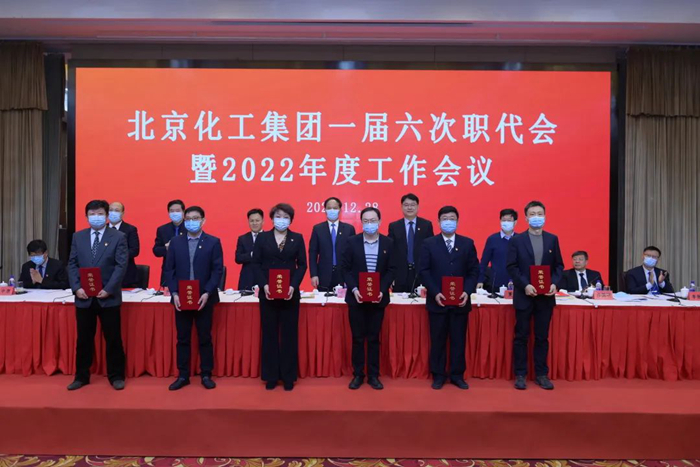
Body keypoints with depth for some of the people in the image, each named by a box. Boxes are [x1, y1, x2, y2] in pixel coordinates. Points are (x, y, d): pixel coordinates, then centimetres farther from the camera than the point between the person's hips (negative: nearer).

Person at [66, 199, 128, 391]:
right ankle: (81, 376, 25)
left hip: (109, 297, -3)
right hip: (84, 297, 3)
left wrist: (108, 289, -15)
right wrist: (77, 288, -7)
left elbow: (121, 266, -8)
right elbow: (72, 264, 7)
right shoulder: (78, 237, 9)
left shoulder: (118, 237, -2)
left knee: (113, 338, 4)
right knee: (83, 339, 11)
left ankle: (116, 376, 17)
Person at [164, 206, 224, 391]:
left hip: (204, 298, -2)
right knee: (182, 339, 9)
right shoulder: (175, 242, 6)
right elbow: (169, 269, 4)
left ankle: (206, 375, 18)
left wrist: (207, 293, -15)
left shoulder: (213, 242, -1)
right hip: (181, 298, 2)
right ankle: (183, 376, 20)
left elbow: (217, 270, -5)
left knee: (205, 338, 7)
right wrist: (174, 293, -7)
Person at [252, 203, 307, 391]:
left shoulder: (297, 238, 5)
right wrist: (264, 285, -13)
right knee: (269, 333, 5)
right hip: (267, 293, 0)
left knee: (289, 334, 4)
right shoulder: (262, 238, 5)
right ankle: (271, 376, 15)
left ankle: (288, 376, 14)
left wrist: (293, 286, -13)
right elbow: (256, 264, 1)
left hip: (290, 293, 0)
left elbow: (302, 265, 1)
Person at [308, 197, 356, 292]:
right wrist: (313, 274, -5)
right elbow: (313, 253, 4)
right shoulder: (317, 228, 6)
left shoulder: (349, 228, 6)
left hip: (344, 276, 0)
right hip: (324, 276, 0)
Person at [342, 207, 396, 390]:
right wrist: (354, 289, -14)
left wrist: (382, 290, -13)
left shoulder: (388, 243, 1)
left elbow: (392, 270, 0)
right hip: (356, 297, 0)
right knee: (357, 338, 7)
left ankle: (373, 375, 18)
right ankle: (358, 375, 18)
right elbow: (345, 268, -1)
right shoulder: (352, 242, -1)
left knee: (374, 338, 8)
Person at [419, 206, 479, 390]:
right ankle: (438, 375, 18)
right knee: (437, 340, 6)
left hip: (460, 301, 1)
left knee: (459, 340, 8)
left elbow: (474, 271, 4)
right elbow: (424, 271, -3)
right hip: (437, 300, -1)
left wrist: (467, 292, -11)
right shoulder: (429, 244, 2)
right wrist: (435, 293, -14)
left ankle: (457, 375, 21)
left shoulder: (467, 243, 7)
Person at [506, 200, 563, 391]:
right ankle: (520, 375, 13)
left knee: (542, 337, 9)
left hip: (546, 296, 2)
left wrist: (554, 283, -9)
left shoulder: (552, 239, 7)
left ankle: (541, 374, 19)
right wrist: (525, 285, -17)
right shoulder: (517, 240, -1)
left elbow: (559, 265, 8)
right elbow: (511, 267, -5)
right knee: (521, 337, 4)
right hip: (524, 295, -2)